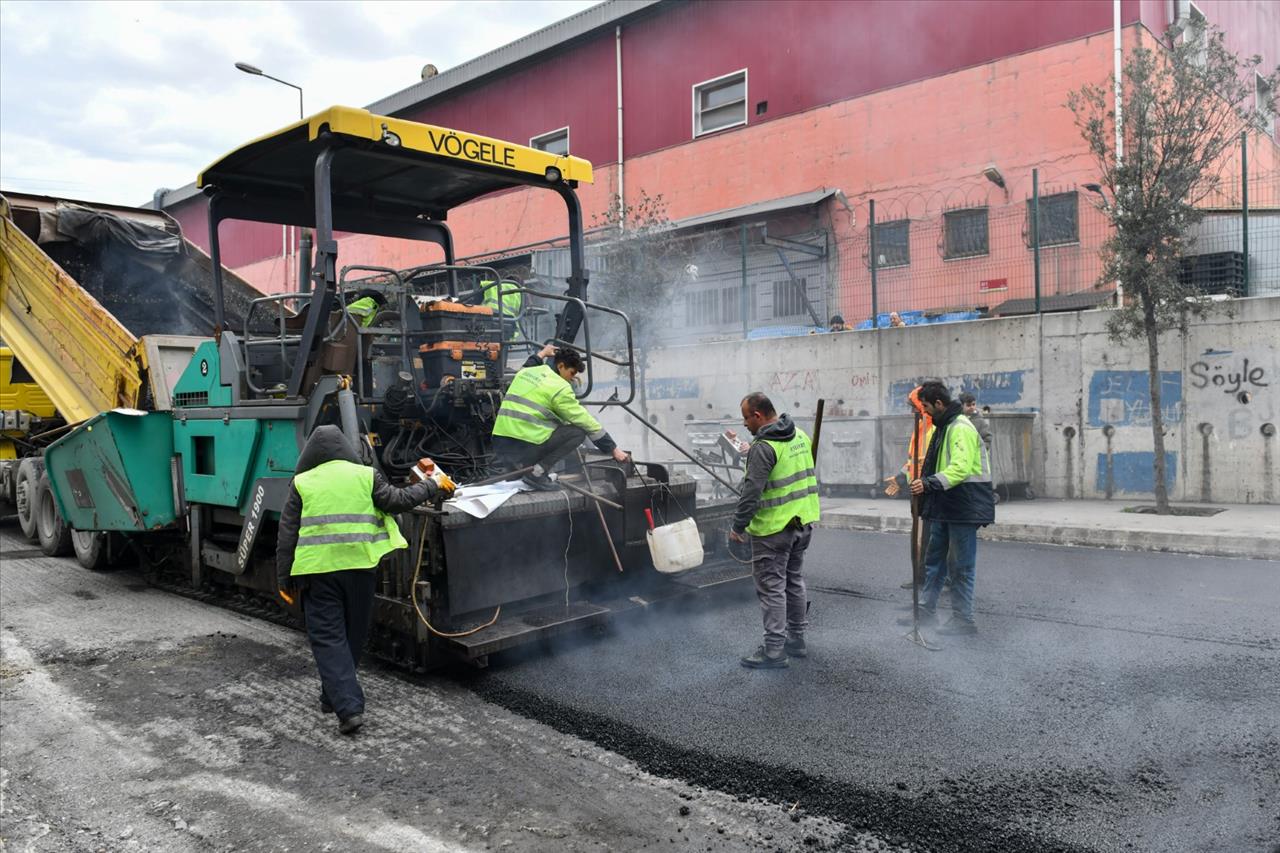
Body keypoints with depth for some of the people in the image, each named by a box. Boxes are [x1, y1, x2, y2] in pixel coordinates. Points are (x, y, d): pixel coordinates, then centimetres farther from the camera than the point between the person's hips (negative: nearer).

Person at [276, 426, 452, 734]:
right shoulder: (365, 475, 4)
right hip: (359, 567, 2)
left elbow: (287, 536, 2)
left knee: (327, 639, 2)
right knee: (353, 636, 18)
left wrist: (284, 579, 8)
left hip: (317, 570, -1)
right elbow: (398, 500, 1)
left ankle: (348, 707, -9)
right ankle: (332, 697, 32)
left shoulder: (302, 483, 3)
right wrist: (432, 486, 16)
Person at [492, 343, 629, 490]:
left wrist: (541, 354, 54)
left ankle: (513, 466, 16)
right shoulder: (559, 387, -4)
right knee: (578, 430, 2)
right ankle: (538, 472, -5)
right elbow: (587, 422, -2)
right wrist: (614, 449, 4)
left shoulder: (526, 372, 16)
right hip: (525, 447, -8)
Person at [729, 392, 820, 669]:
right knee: (794, 581, 19)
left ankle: (774, 651, 4)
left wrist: (738, 526, -15)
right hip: (803, 522, 9)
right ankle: (796, 639, 30)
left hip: (773, 528, -9)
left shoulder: (763, 448, -20)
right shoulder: (800, 435, 7)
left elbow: (751, 492, -22)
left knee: (771, 588, -1)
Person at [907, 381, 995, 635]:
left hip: (963, 509, -10)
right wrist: (904, 479, 19)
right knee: (934, 559, 16)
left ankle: (963, 619, 9)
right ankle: (926, 610, 26)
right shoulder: (943, 427, 16)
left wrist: (929, 483, -37)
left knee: (960, 566, -1)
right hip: (944, 509, 10)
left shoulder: (961, 428, -18)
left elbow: (961, 468, -30)